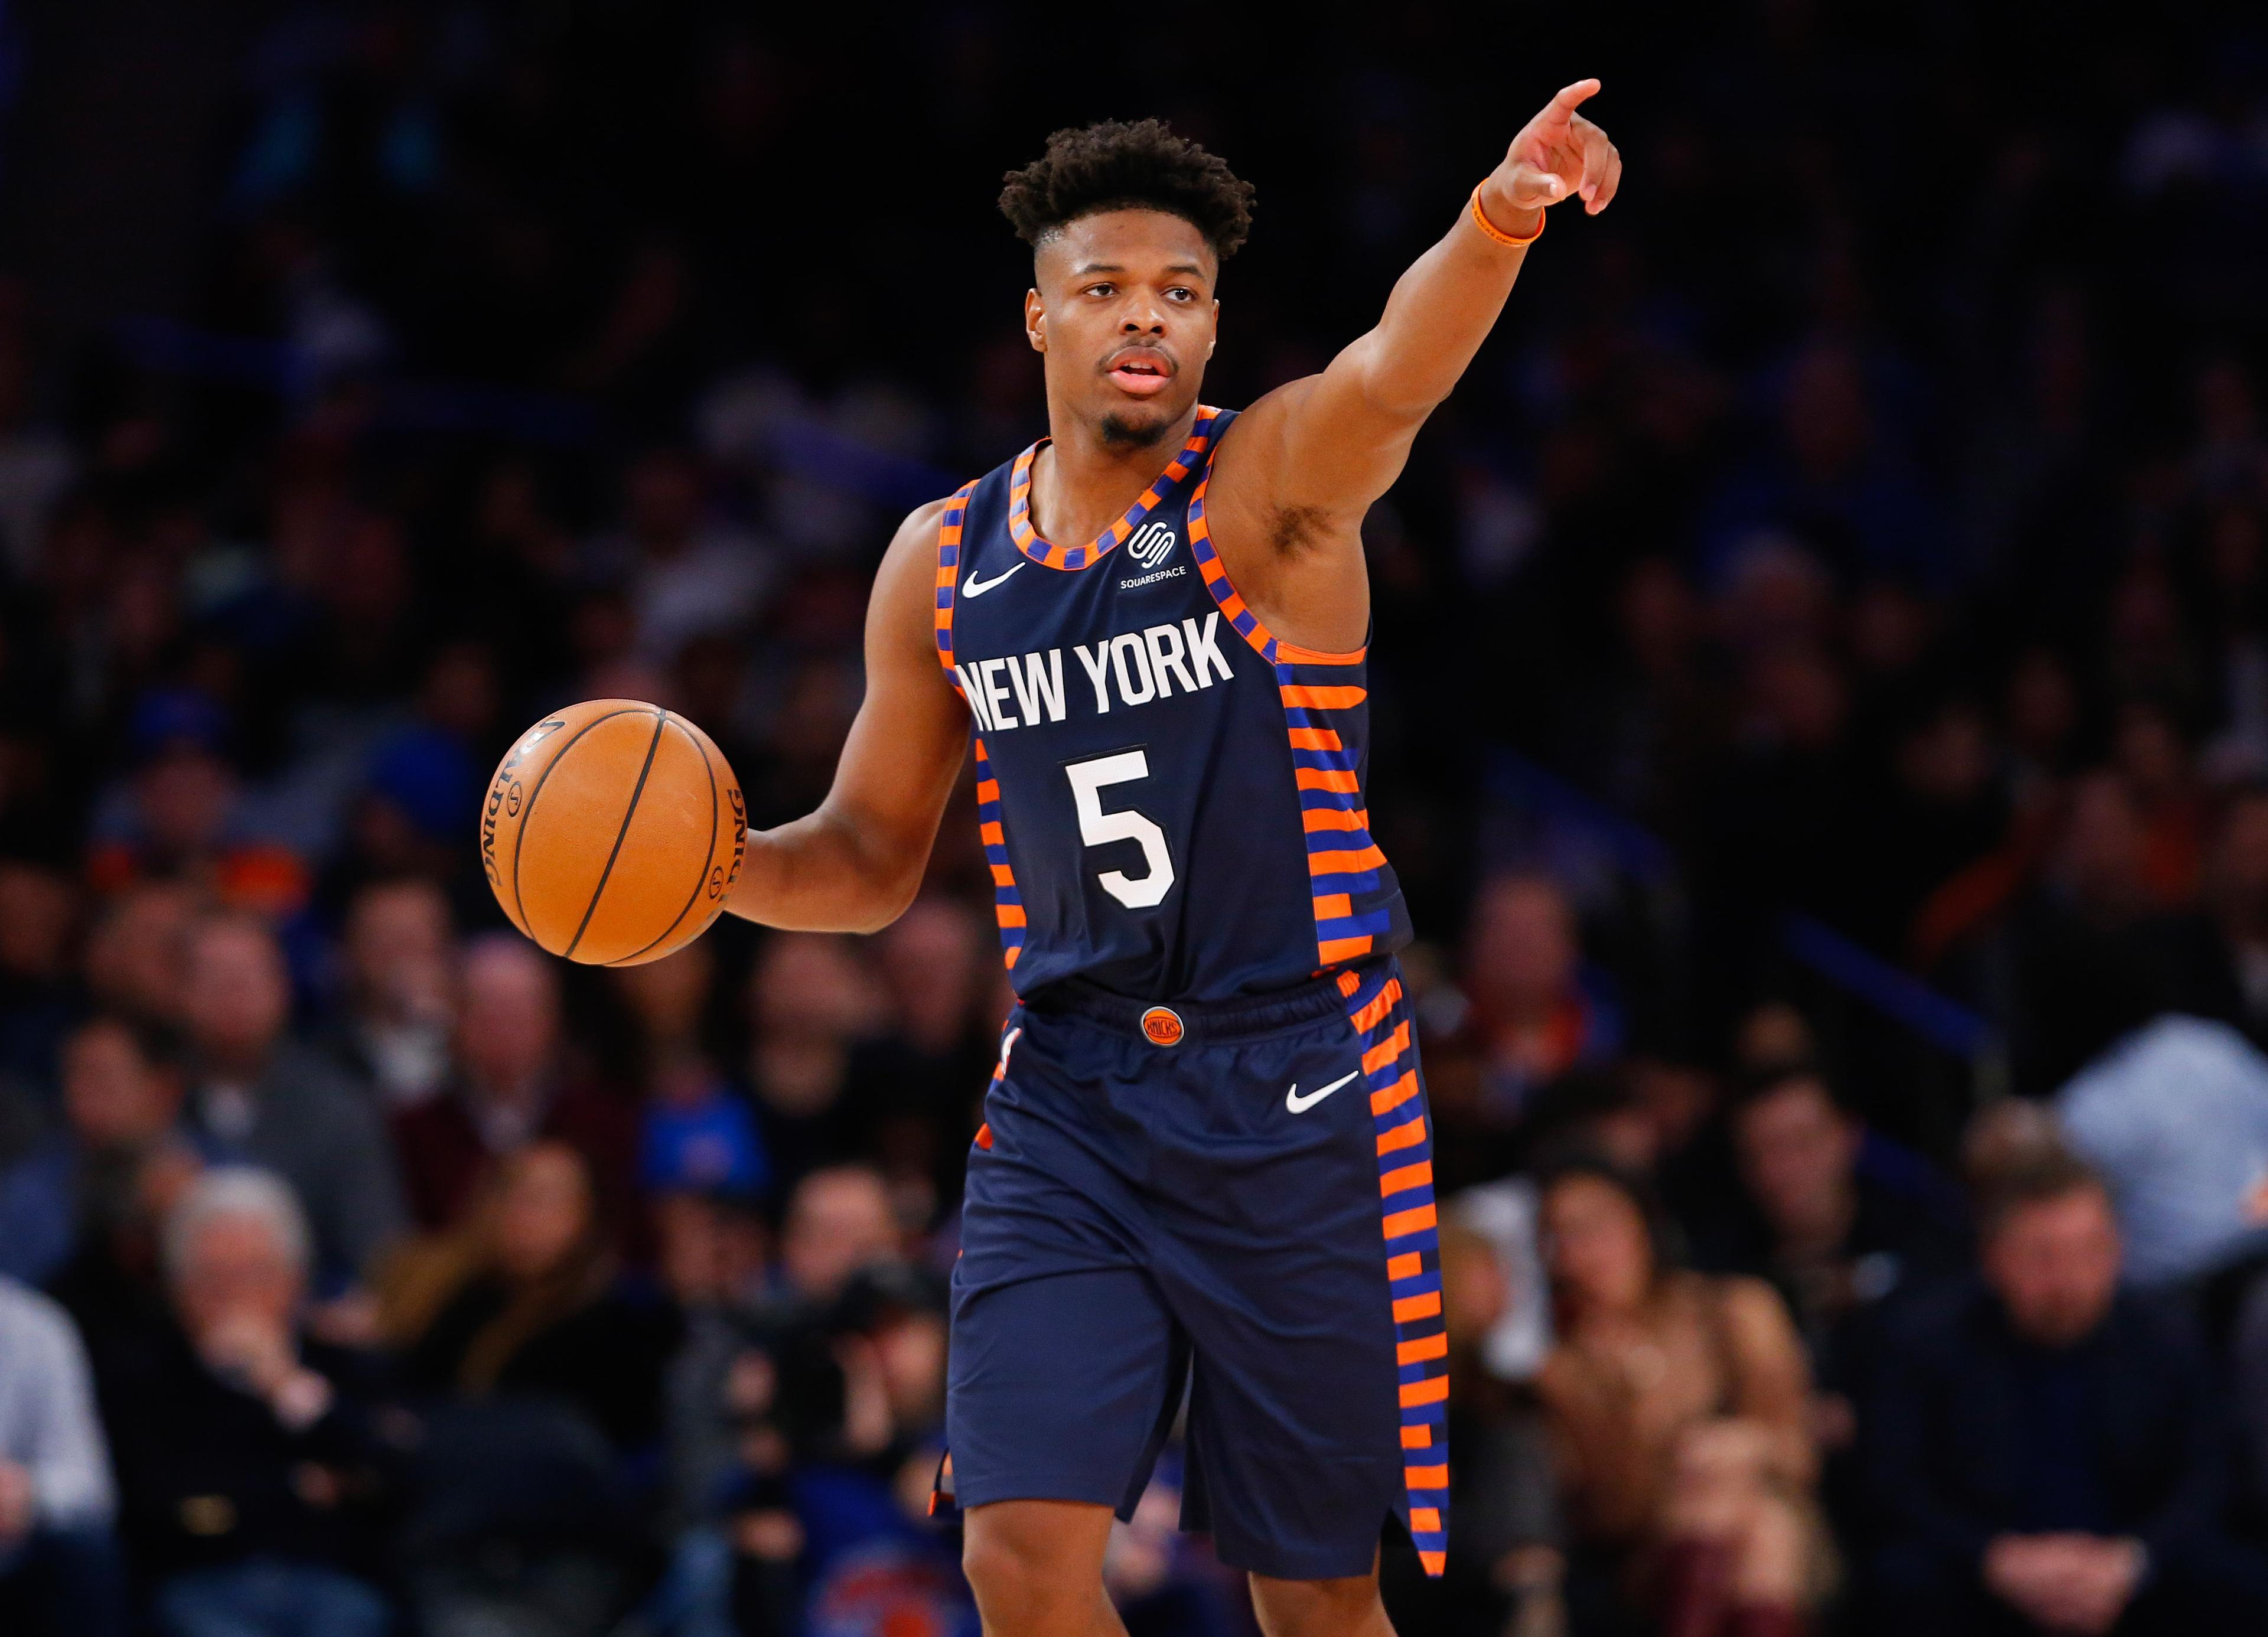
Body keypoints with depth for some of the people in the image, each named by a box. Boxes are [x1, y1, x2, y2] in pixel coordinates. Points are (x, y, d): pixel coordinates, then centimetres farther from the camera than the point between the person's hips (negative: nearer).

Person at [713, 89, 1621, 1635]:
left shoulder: (1269, 486, -9)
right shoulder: (943, 565, 5)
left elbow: (1392, 378, -33)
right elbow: (872, 855, 16)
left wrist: (1495, 228, -55)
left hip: (1295, 1100, -3)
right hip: (1069, 1099, 3)